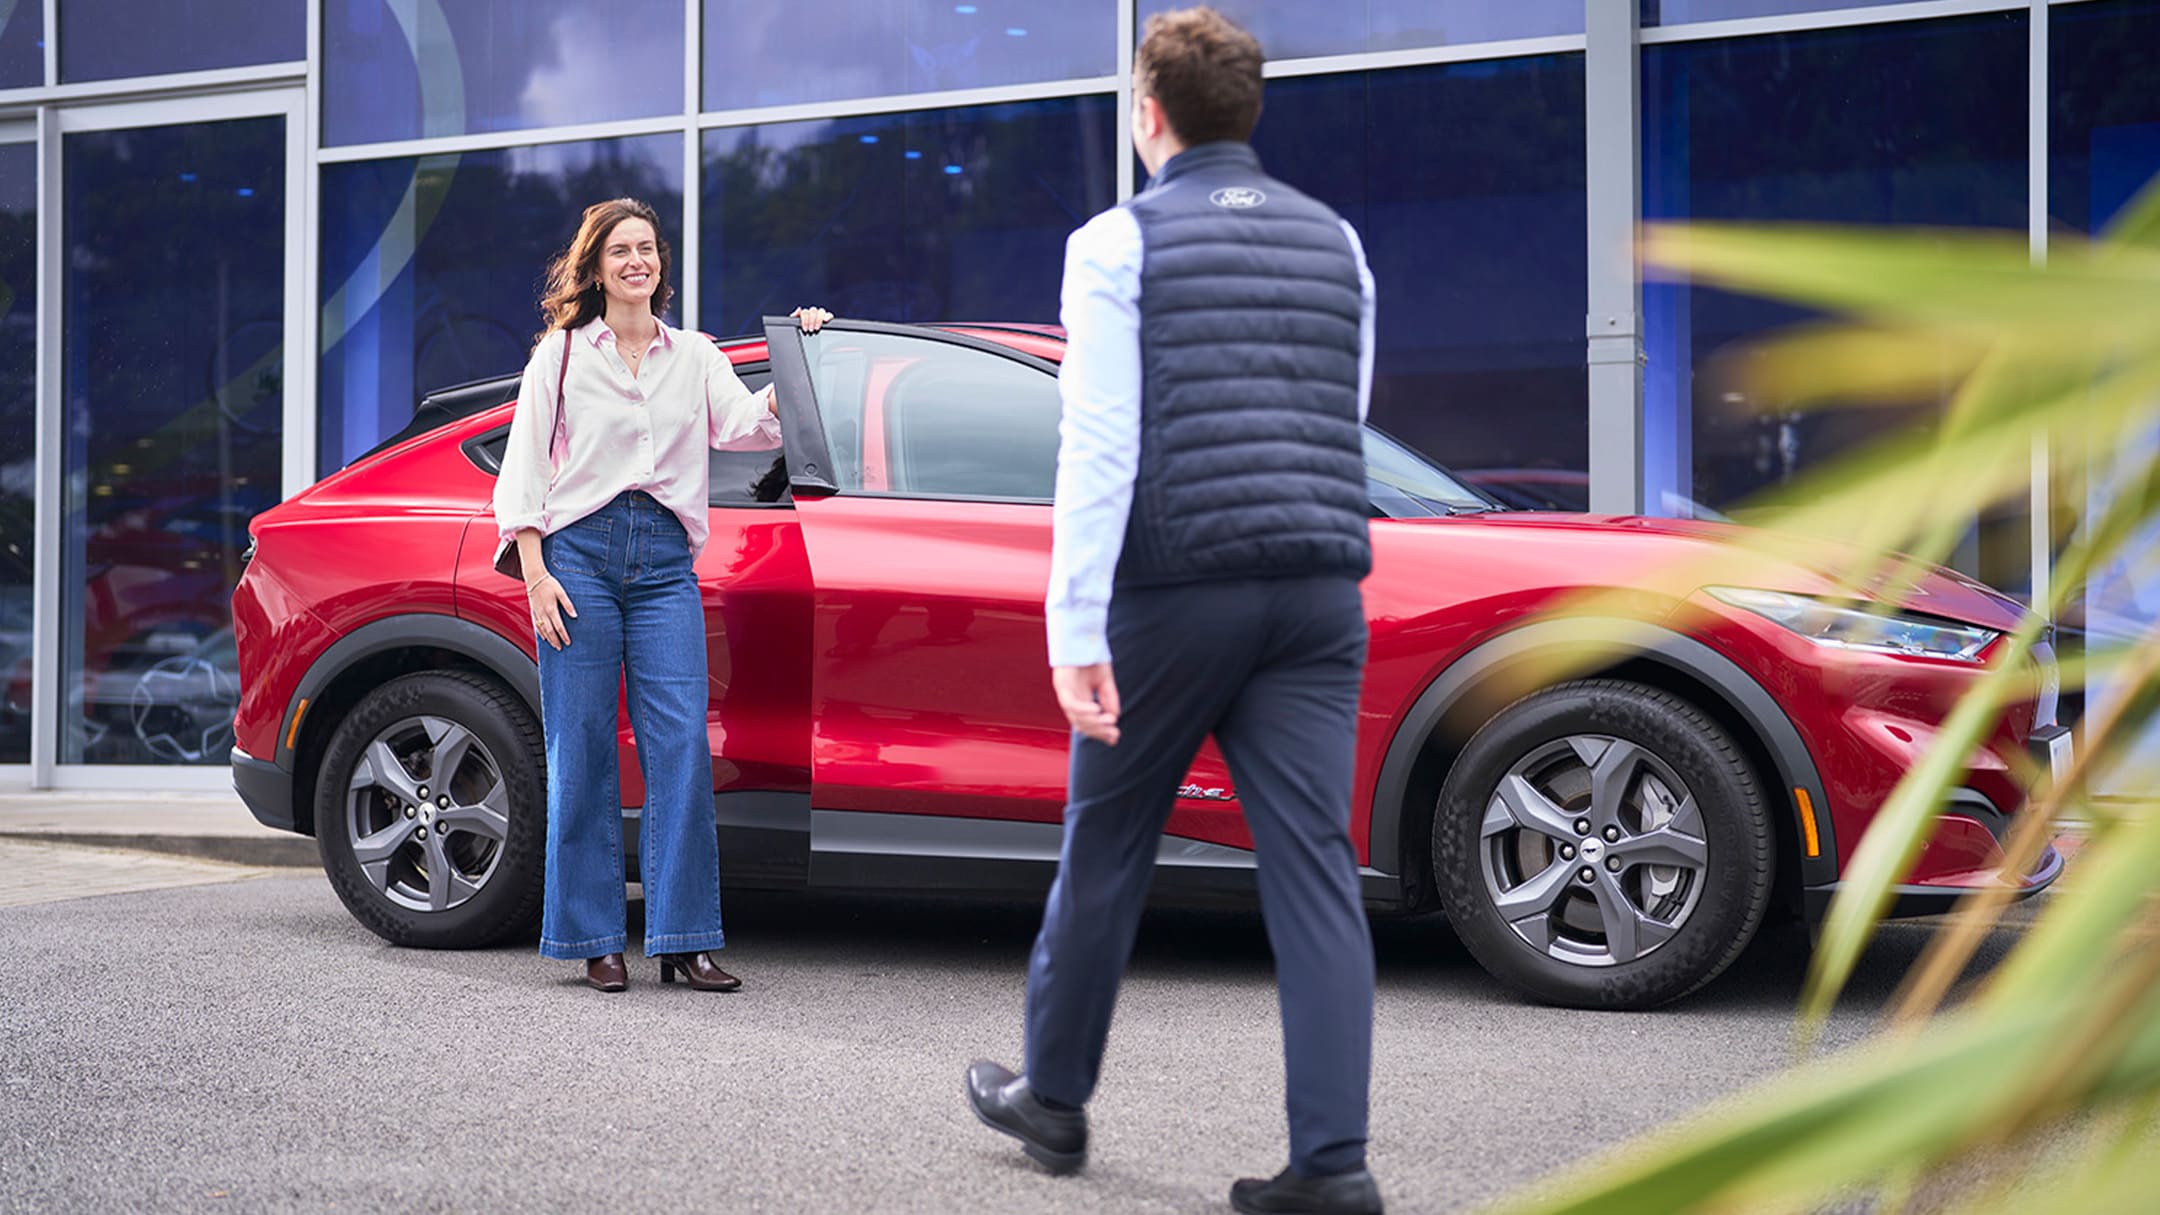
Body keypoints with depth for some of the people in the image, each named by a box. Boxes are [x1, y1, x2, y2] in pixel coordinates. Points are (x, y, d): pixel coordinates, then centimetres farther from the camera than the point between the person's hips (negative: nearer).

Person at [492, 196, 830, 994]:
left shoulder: (694, 356, 18)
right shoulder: (561, 353, 11)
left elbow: (749, 426, 3)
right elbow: (523, 468, 6)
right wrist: (536, 574, -4)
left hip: (664, 561, 2)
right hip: (580, 549, -2)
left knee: (681, 745, -6)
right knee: (583, 749, -2)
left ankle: (685, 941, -3)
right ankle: (596, 941, 5)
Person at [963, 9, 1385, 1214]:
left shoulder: (1118, 242, -2)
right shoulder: (1335, 240, 13)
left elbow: (1101, 446, -12)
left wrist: (1077, 630, -14)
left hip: (1178, 590, -4)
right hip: (1321, 590, 4)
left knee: (1106, 847, 12)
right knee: (1315, 866, 0)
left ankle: (1054, 1095, 28)